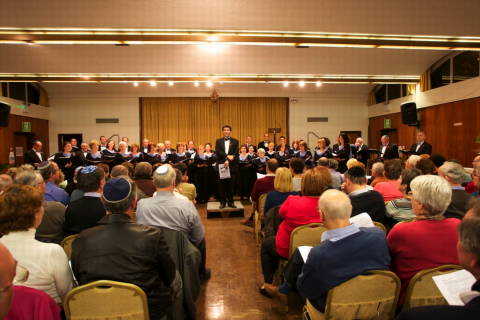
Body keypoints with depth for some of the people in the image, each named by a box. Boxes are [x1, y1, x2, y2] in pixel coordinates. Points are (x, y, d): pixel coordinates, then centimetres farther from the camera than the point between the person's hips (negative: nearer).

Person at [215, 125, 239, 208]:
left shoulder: (235, 141, 7)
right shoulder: (218, 141, 10)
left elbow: (236, 153, -3)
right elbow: (218, 152, -4)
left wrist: (228, 161, -16)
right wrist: (227, 156, -18)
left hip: (232, 165, 0)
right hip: (221, 165, 1)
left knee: (231, 184, 3)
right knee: (222, 185, 3)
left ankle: (230, 202, 12)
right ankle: (223, 202, 10)